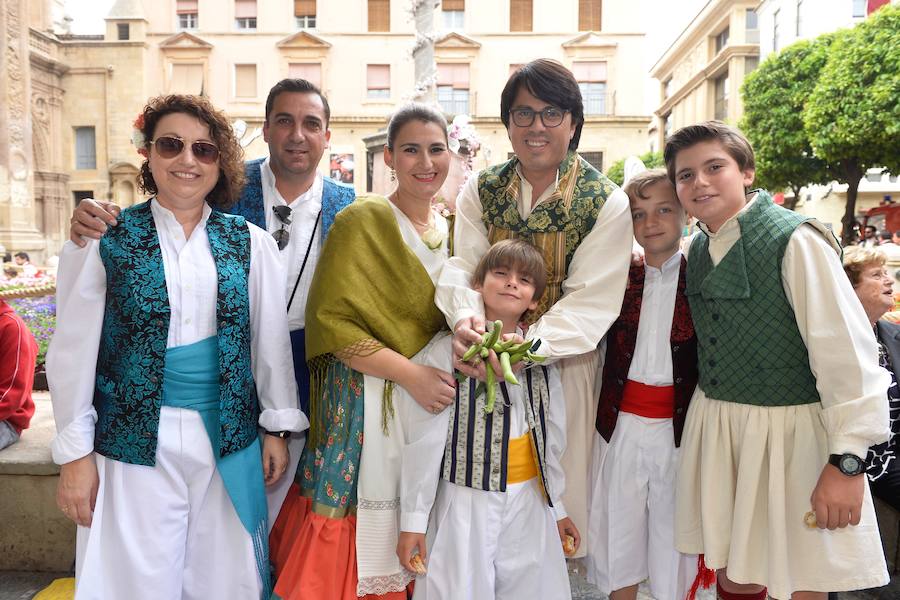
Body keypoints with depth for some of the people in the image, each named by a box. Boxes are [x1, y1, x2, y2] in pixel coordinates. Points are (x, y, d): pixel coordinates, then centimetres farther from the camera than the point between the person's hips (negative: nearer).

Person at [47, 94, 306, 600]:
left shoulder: (250, 243, 3)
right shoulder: (104, 240, -2)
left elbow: (271, 339, 5)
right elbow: (75, 349, 0)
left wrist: (278, 426, 4)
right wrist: (75, 452, -1)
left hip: (229, 437, 2)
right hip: (135, 437, -1)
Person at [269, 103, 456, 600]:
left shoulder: (450, 228, 10)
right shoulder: (361, 221, -9)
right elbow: (331, 322, -15)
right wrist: (410, 373, -21)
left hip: (435, 400, 6)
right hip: (369, 405, -5)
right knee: (364, 536, 3)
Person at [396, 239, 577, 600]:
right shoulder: (448, 350, -11)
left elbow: (552, 438, 12)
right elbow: (424, 439, -9)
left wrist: (556, 507, 17)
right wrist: (413, 519, -6)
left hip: (529, 503, 4)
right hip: (467, 503, -4)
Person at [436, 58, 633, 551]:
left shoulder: (606, 203, -4)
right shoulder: (480, 191, 6)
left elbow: (591, 302, -13)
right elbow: (463, 265, -6)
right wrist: (465, 317, -29)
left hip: (562, 363, -2)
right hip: (483, 361, 2)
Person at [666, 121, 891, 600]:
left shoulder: (795, 240, -15)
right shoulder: (699, 249, 5)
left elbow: (846, 352, -18)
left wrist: (847, 460, -18)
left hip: (789, 432, -5)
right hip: (714, 425, 6)